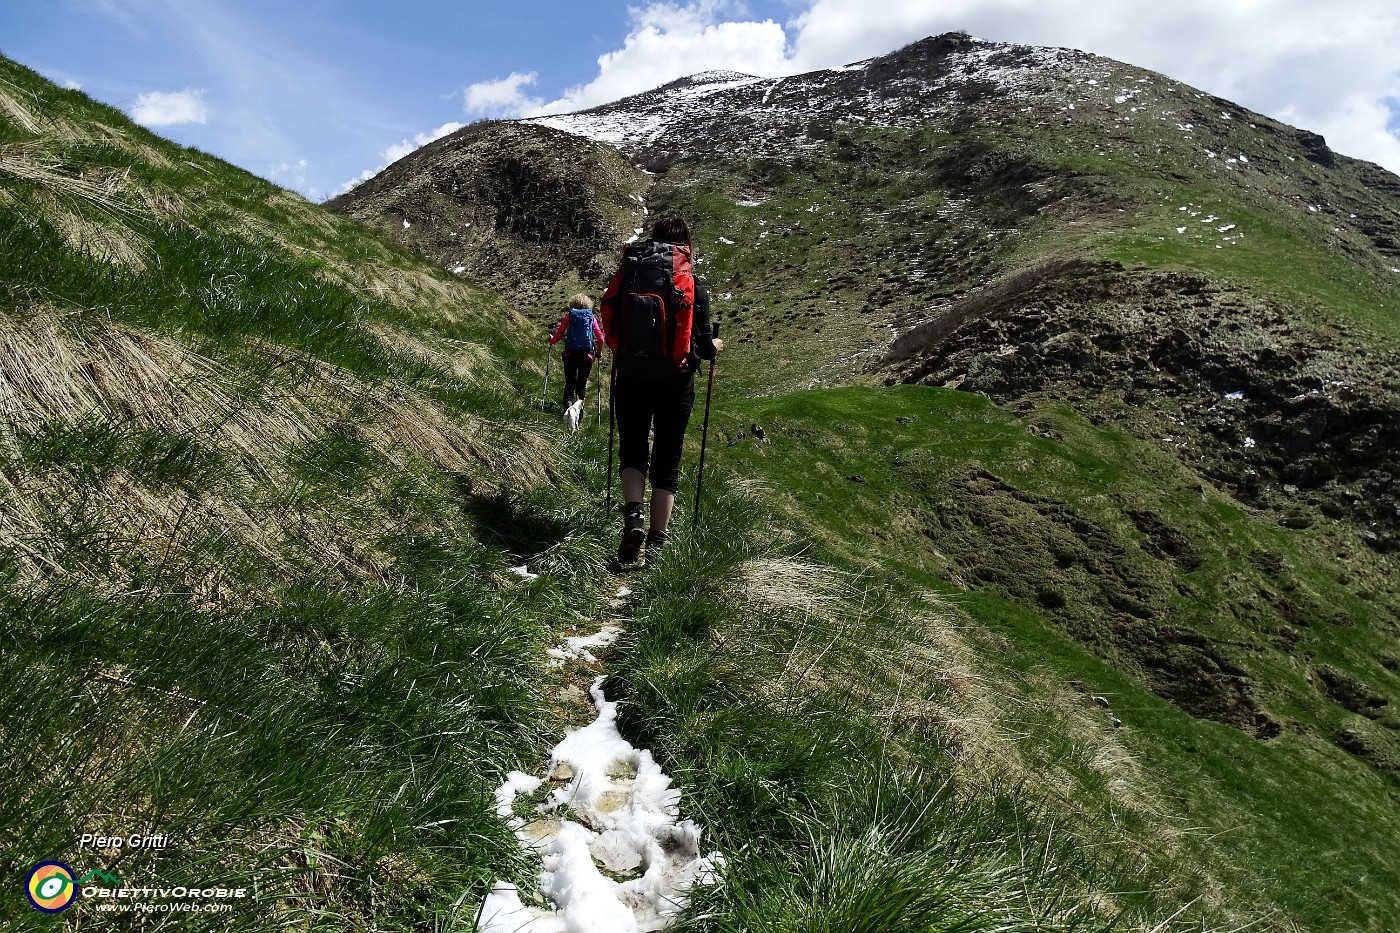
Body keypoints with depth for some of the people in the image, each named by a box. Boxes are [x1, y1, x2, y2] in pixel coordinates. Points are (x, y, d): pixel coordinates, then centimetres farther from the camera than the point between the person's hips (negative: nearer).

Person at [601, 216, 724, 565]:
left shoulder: (627, 278, -1)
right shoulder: (695, 289, -4)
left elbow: (610, 330, 1)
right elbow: (704, 346, -3)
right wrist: (714, 346, 20)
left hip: (631, 381, 1)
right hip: (675, 383, -1)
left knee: (632, 451, 17)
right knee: (666, 460, 10)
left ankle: (633, 514, -7)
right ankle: (656, 541, 12)